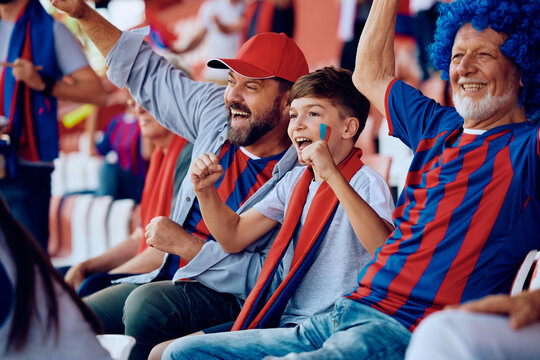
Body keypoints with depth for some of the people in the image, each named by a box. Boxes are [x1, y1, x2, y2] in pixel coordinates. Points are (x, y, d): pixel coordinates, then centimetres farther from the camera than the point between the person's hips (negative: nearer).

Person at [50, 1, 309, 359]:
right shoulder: (216, 111, 1)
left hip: (227, 300, -8)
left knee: (147, 304, -33)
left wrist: (186, 245, -21)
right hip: (170, 279, 8)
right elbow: (149, 75, 15)